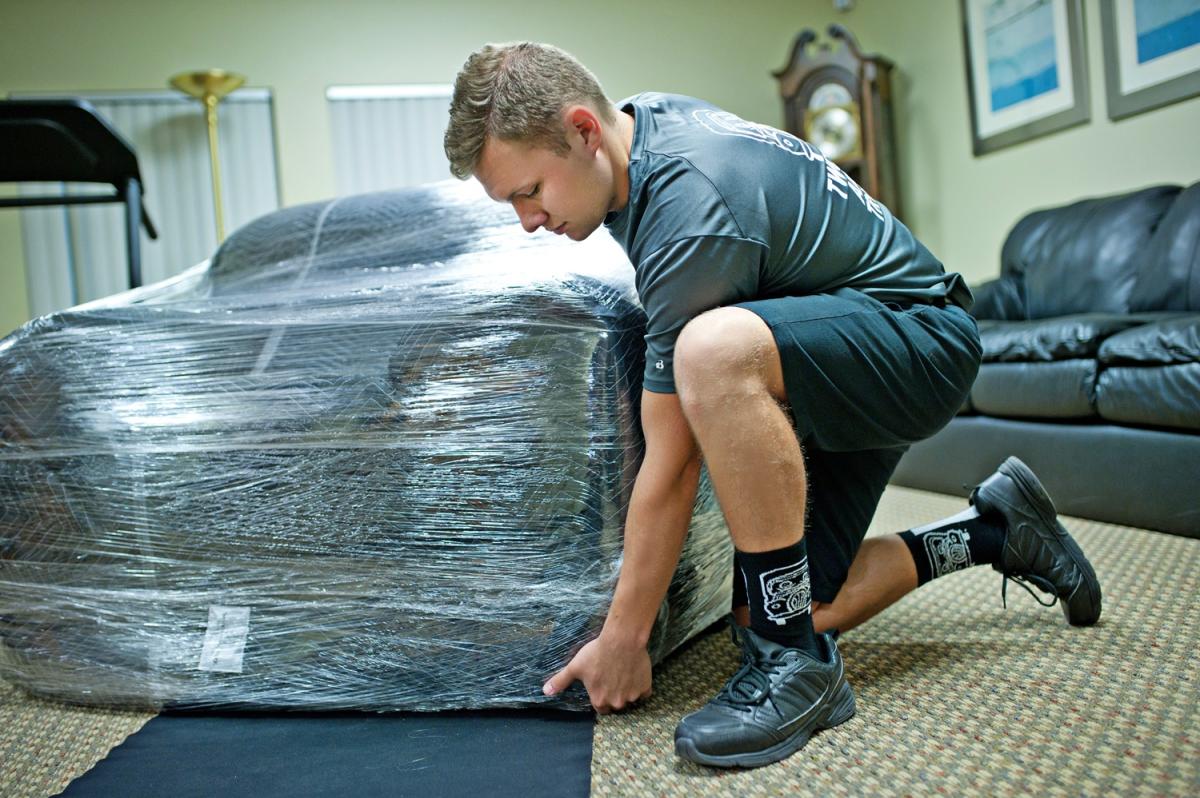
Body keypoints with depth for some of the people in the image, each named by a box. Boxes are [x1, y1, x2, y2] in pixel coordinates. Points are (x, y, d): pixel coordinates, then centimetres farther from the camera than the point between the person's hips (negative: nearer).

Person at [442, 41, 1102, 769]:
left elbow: (672, 467, -26)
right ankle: (992, 530, 19)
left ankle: (796, 661, -24)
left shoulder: (691, 215, -30)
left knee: (715, 350, -41)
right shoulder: (646, 118, -2)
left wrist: (623, 641, -16)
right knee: (772, 613, 1)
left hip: (921, 337, -9)